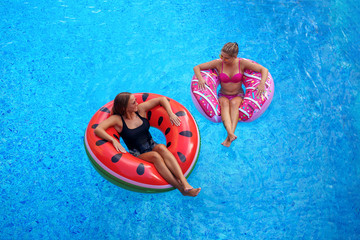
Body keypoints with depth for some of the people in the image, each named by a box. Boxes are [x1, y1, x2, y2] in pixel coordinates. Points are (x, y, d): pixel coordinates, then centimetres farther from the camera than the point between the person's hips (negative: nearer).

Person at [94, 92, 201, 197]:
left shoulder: (140, 109, 3)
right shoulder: (117, 119, -6)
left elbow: (162, 99, 9)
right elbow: (97, 129, -18)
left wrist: (171, 114, -3)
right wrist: (113, 140, -31)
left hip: (152, 146, 3)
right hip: (138, 155, -3)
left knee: (161, 147, -34)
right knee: (155, 156, -36)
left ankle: (185, 184, -48)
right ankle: (181, 188, -43)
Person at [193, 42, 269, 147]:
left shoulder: (242, 63, -11)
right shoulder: (218, 63, -9)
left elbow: (264, 70, -9)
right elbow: (197, 67, -3)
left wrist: (262, 84, -27)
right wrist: (200, 79, -24)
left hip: (238, 95, 0)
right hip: (223, 95, 1)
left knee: (234, 103, -35)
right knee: (224, 103, -34)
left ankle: (229, 137, -50)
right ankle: (231, 134, -55)